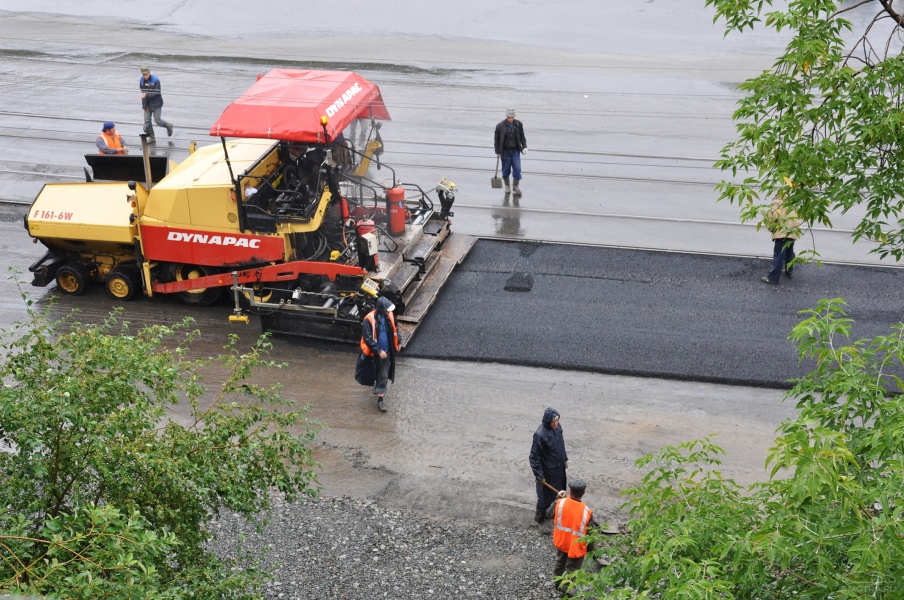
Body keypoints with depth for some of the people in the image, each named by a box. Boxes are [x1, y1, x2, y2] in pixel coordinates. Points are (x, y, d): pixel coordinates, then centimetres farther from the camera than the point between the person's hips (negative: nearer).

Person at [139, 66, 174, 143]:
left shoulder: (155, 80, -17)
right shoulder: (142, 80, 0)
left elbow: (157, 92, -20)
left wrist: (146, 95, -28)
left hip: (156, 103, -5)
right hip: (147, 104, 5)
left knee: (157, 120, -4)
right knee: (147, 121, 2)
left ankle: (168, 126, 25)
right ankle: (151, 137, 13)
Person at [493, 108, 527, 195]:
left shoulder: (519, 124, -1)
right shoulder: (500, 126, -9)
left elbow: (522, 137, 10)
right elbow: (496, 139, -1)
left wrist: (524, 147, -3)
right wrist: (497, 152, -2)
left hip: (515, 150, 1)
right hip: (505, 151, -1)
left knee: (517, 168, -6)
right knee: (506, 169, 5)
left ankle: (516, 186, 7)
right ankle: (507, 186, 24)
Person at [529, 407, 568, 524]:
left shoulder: (557, 427, -9)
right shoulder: (540, 435, -31)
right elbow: (534, 457, -24)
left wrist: (565, 459, 18)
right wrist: (539, 476, -20)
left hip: (559, 467, 7)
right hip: (548, 471, -7)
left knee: (559, 490, 24)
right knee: (546, 494, 11)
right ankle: (540, 515, 34)